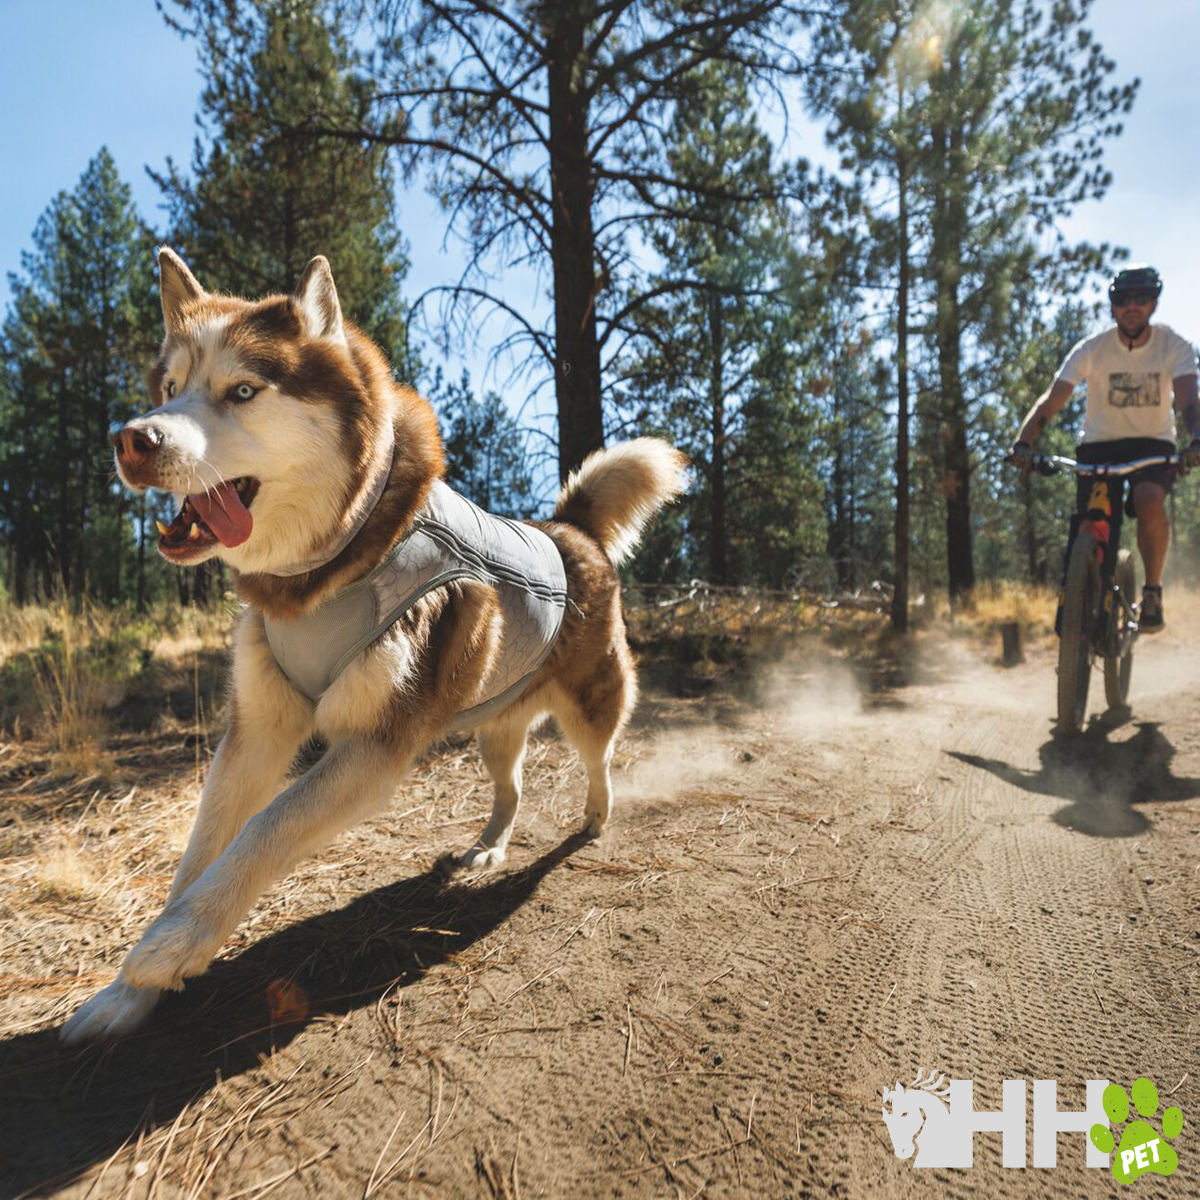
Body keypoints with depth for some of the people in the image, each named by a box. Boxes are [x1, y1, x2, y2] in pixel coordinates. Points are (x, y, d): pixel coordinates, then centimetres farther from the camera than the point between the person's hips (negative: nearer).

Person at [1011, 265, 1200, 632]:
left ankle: (1153, 591, -13)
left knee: (1150, 502, -32)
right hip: (1099, 444, 1)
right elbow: (1052, 399, -20)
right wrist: (1023, 442, -38)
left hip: (1153, 442, -1)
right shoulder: (1091, 350, -11)